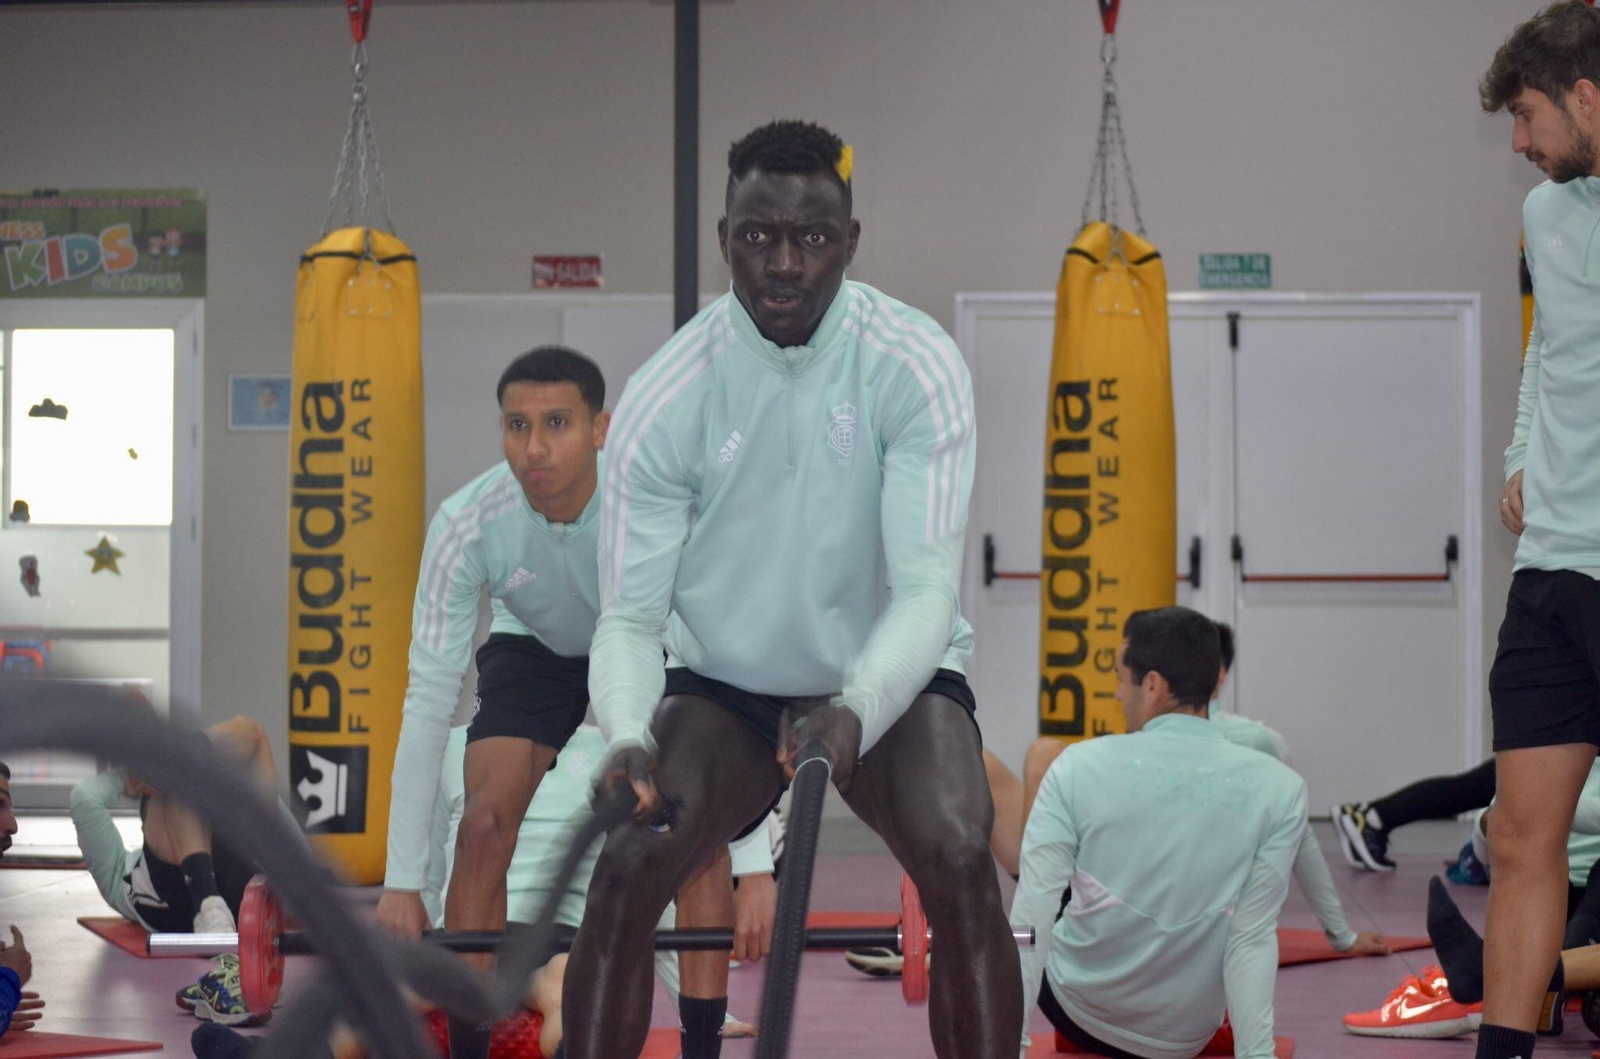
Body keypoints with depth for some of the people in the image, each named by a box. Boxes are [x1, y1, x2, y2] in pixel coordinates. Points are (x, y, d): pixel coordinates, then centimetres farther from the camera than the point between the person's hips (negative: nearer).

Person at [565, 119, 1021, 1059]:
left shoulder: (917, 365, -19)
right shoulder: (663, 398, -16)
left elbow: (926, 589, -25)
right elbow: (631, 614, -14)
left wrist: (856, 712, -44)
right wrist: (627, 739, -36)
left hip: (890, 680, -1)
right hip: (722, 683, 1)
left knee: (959, 859, -26)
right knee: (627, 866, -21)